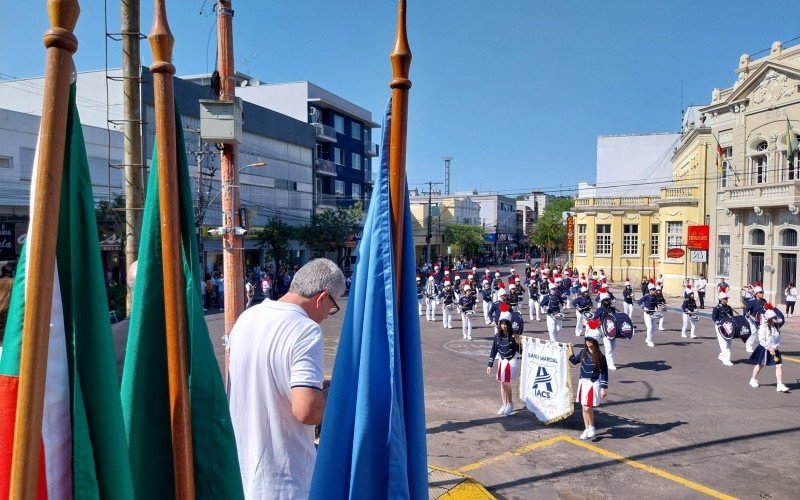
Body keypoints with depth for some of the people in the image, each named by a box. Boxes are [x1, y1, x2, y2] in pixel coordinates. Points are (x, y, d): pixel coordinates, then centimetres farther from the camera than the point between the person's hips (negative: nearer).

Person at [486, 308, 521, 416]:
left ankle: (510, 404, 12)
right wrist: (490, 365, 1)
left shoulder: (513, 336, -14)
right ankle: (505, 405, 23)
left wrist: (517, 343, -33)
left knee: (506, 384, -8)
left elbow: (520, 351, -15)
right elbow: (493, 351, 2)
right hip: (502, 361, 5)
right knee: (502, 384, 9)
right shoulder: (497, 336, -2)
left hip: (511, 362, -5)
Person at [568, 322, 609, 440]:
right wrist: (571, 350, 6)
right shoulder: (583, 352, 2)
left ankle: (592, 428, 13)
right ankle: (587, 429, 24)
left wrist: (604, 388, -11)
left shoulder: (600, 356, -12)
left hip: (594, 384, -5)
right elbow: (574, 361, 19)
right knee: (584, 408, 11)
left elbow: (604, 372, -9)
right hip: (583, 382, 5)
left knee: (588, 408, -10)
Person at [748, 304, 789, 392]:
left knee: (779, 365, -5)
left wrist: (775, 347, -10)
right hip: (764, 349, -5)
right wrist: (769, 348, -19)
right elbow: (761, 340, -18)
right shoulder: (763, 327, -16)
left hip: (774, 350, 5)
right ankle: (753, 380, 31)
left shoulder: (776, 327, 3)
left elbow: (778, 340, 7)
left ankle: (780, 385, -2)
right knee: (760, 365, 10)